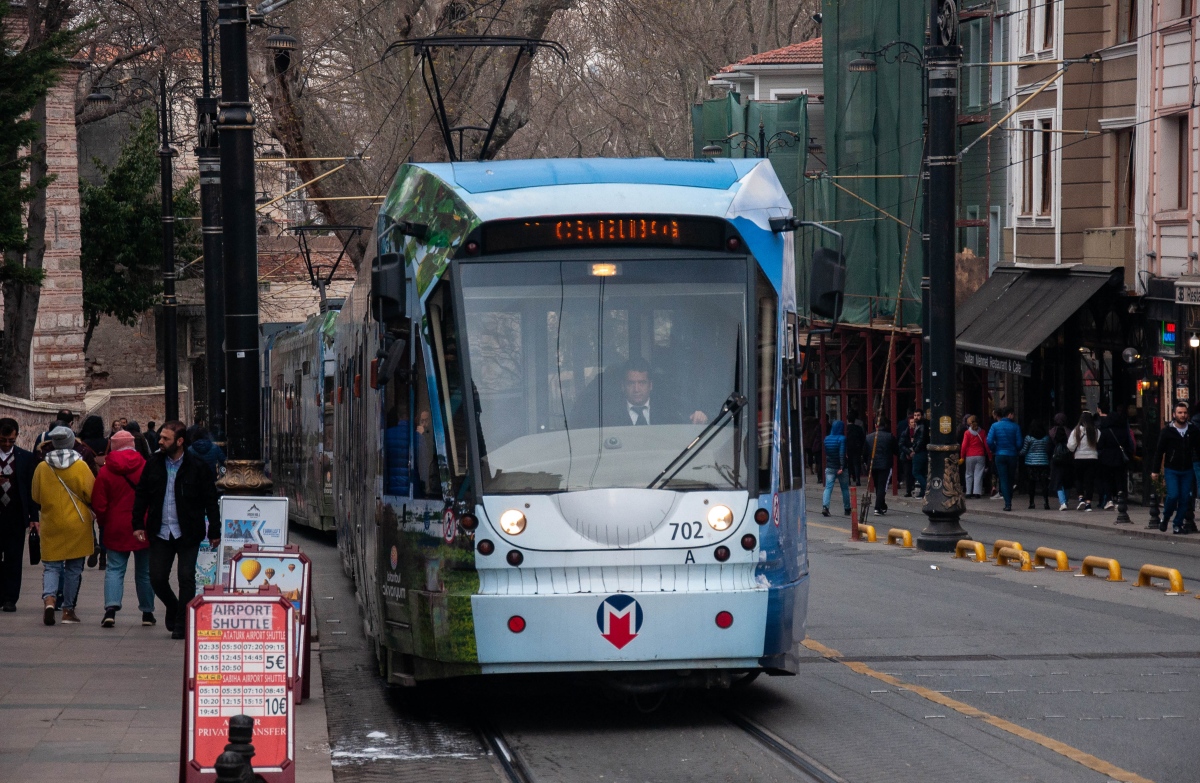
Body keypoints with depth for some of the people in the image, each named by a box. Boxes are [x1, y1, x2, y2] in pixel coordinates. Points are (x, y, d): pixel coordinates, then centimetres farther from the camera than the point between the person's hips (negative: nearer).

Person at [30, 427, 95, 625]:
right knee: (74, 568, 10)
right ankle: (68, 609, 13)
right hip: (77, 524, -1)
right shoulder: (80, 466, -9)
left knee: (51, 566, 6)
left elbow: (36, 497, 6)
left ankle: (48, 598, -19)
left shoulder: (42, 468, -3)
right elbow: (92, 495, -6)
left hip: (51, 525, 1)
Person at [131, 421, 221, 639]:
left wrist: (214, 531, -4)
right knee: (157, 579, 3)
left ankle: (182, 623, 8)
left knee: (186, 578, -3)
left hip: (188, 534, -3)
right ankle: (173, 608, 31)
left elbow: (210, 501, -2)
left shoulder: (197, 467, -5)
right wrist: (138, 524, 3)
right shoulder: (153, 464, 5)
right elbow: (141, 496, 11)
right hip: (160, 533, 3)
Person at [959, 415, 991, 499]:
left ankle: (969, 492, 3)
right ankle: (977, 492, -6)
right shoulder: (981, 432, 2)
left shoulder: (967, 433, -3)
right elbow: (986, 444, 2)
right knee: (978, 474, 1)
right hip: (980, 456, 1)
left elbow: (964, 446, -6)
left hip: (969, 457, -1)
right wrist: (990, 456, 8)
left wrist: (962, 457, 1)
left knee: (969, 474, 7)